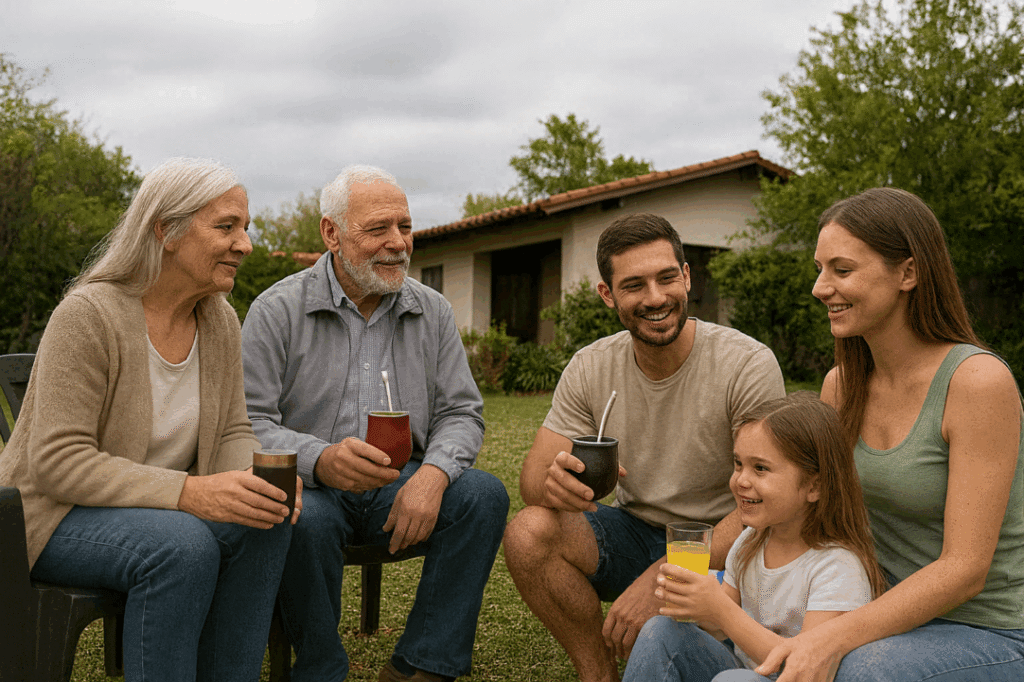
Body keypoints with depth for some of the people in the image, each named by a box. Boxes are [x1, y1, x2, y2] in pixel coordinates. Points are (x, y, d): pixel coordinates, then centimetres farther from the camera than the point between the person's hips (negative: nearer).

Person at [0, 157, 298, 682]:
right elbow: (57, 462, -25)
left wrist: (259, 480, -22)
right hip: (54, 516, -6)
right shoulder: (88, 315, -19)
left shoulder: (220, 320, 1)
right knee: (184, 545, -33)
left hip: (163, 505, 6)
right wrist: (188, 492, -36)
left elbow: (231, 434, 3)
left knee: (266, 526, -21)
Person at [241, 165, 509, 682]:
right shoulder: (277, 311, -5)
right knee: (305, 519, -36)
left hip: (401, 486, 4)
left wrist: (433, 473, -18)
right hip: (310, 485, -3)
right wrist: (320, 460, -33)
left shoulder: (432, 312, 7)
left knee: (484, 495, -22)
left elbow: (461, 411, 5)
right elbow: (248, 424, -12)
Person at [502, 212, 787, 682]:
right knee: (528, 532, -23)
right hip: (635, 534, 4)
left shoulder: (748, 365, -17)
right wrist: (554, 481, -34)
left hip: (717, 550, -4)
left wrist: (660, 578, -31)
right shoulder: (590, 369, -5)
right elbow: (532, 479, -7)